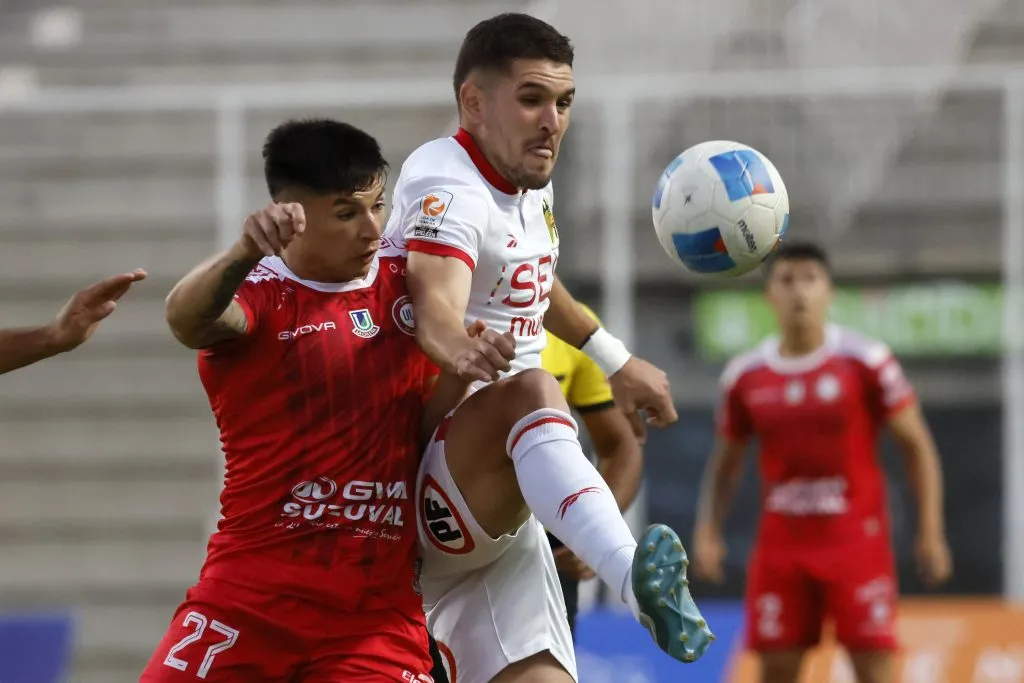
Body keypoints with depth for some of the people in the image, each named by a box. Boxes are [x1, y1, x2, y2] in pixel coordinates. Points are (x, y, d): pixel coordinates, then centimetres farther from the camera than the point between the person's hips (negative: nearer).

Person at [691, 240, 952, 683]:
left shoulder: (865, 361, -5)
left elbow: (917, 445, -1)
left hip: (856, 538, -3)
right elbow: (725, 463, 16)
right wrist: (707, 532, 1)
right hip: (781, 543, 3)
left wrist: (930, 533, -8)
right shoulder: (745, 377, 5)